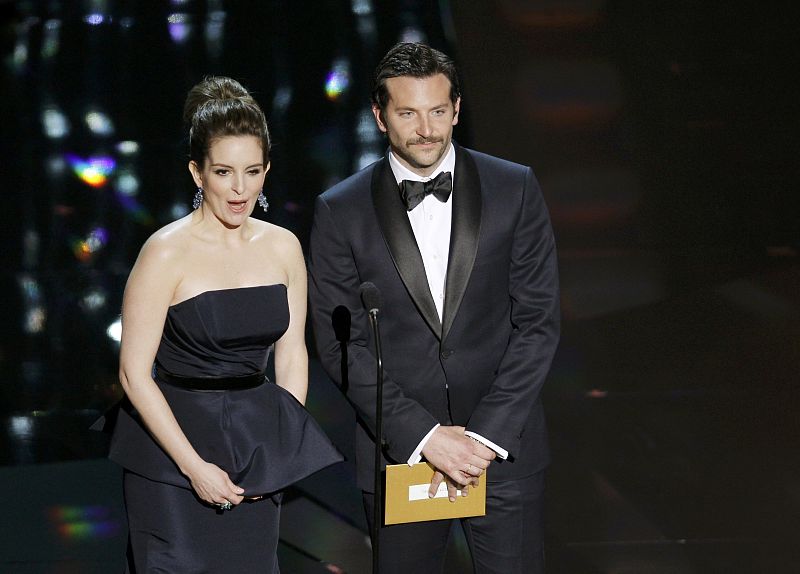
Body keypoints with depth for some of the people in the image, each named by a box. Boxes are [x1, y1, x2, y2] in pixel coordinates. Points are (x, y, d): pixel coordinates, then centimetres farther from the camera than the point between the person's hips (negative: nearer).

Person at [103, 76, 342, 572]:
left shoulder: (283, 247, 3)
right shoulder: (167, 252, -11)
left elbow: (292, 354, 11)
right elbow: (135, 373, -11)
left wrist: (283, 448, 0)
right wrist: (194, 465, -13)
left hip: (257, 439, 5)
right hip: (173, 438, -4)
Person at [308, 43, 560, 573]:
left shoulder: (515, 190, -1)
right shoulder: (341, 211, -2)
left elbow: (539, 322, -2)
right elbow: (342, 345, -4)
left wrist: (486, 433, -11)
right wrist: (423, 435, -14)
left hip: (505, 445, 0)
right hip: (398, 450, 0)